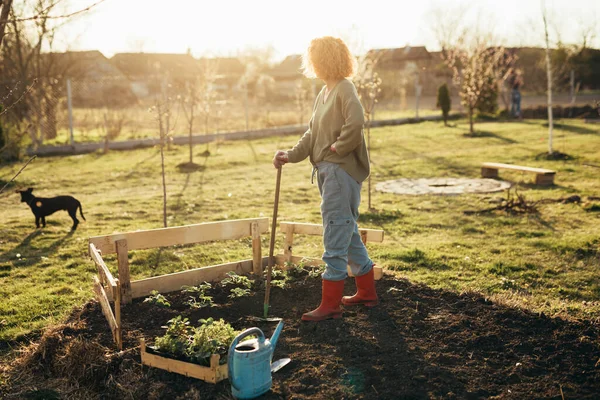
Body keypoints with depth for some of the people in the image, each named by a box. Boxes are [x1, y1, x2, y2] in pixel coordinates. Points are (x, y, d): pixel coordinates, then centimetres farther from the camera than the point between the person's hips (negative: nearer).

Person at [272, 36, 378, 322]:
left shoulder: (345, 89, -11)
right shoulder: (324, 93, 17)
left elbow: (355, 123, -28)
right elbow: (313, 134, 16)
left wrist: (337, 148, -16)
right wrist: (292, 154, 4)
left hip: (342, 171, -10)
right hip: (327, 171, 10)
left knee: (336, 236, -5)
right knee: (347, 232, 16)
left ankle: (330, 304, 3)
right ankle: (367, 293, 28)